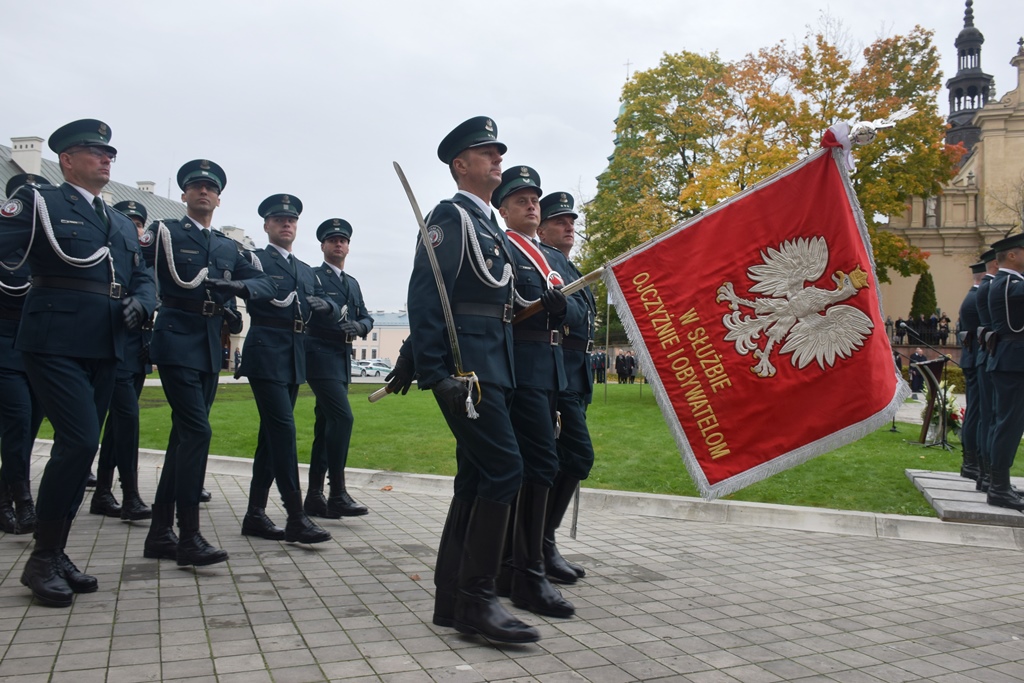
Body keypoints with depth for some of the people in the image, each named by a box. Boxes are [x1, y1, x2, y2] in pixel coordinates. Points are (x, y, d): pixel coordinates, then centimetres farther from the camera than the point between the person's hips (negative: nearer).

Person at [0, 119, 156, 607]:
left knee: (79, 447, 9)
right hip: (56, 344, -7)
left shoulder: (121, 224, 21)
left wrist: (140, 303, -1)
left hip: (105, 351, 7)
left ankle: (56, 553, 20)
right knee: (79, 441, -16)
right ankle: (42, 560, 0)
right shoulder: (39, 203, 2)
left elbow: (143, 278, 19)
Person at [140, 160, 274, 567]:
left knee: (184, 437, 8)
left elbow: (265, 284, 7)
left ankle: (160, 533, 17)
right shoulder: (165, 233, 5)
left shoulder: (228, 247, 18)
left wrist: (236, 286, -10)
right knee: (197, 432, -15)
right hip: (177, 343, -6)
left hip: (210, 349, 6)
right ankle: (189, 537, -9)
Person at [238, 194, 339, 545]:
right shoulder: (255, 260, 2)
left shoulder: (307, 272, 20)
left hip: (295, 360, 7)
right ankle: (296, 517, -10)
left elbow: (332, 316, 14)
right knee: (284, 429, -13)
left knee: (272, 434, 9)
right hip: (266, 356, -7)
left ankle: (256, 514, 17)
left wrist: (326, 306, -6)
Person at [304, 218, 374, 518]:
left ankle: (315, 495, 14)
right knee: (342, 417, -18)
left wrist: (359, 326, -6)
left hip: (343, 361, 7)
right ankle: (338, 493, -14)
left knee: (326, 425, 8)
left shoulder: (352, 283, 21)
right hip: (321, 357, -7)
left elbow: (367, 317, 16)